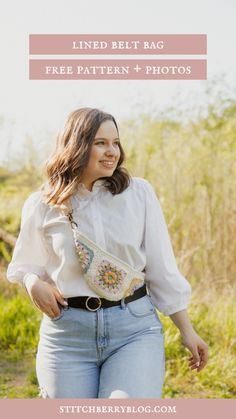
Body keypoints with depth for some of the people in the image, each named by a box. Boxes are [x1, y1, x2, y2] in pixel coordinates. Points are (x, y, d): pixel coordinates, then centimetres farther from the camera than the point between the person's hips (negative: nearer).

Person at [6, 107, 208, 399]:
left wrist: (187, 330, 8)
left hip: (136, 328, -1)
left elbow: (162, 268, 6)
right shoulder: (43, 205, 2)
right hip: (67, 331, 1)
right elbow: (25, 264, 16)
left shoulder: (139, 193, 2)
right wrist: (35, 284, -7)